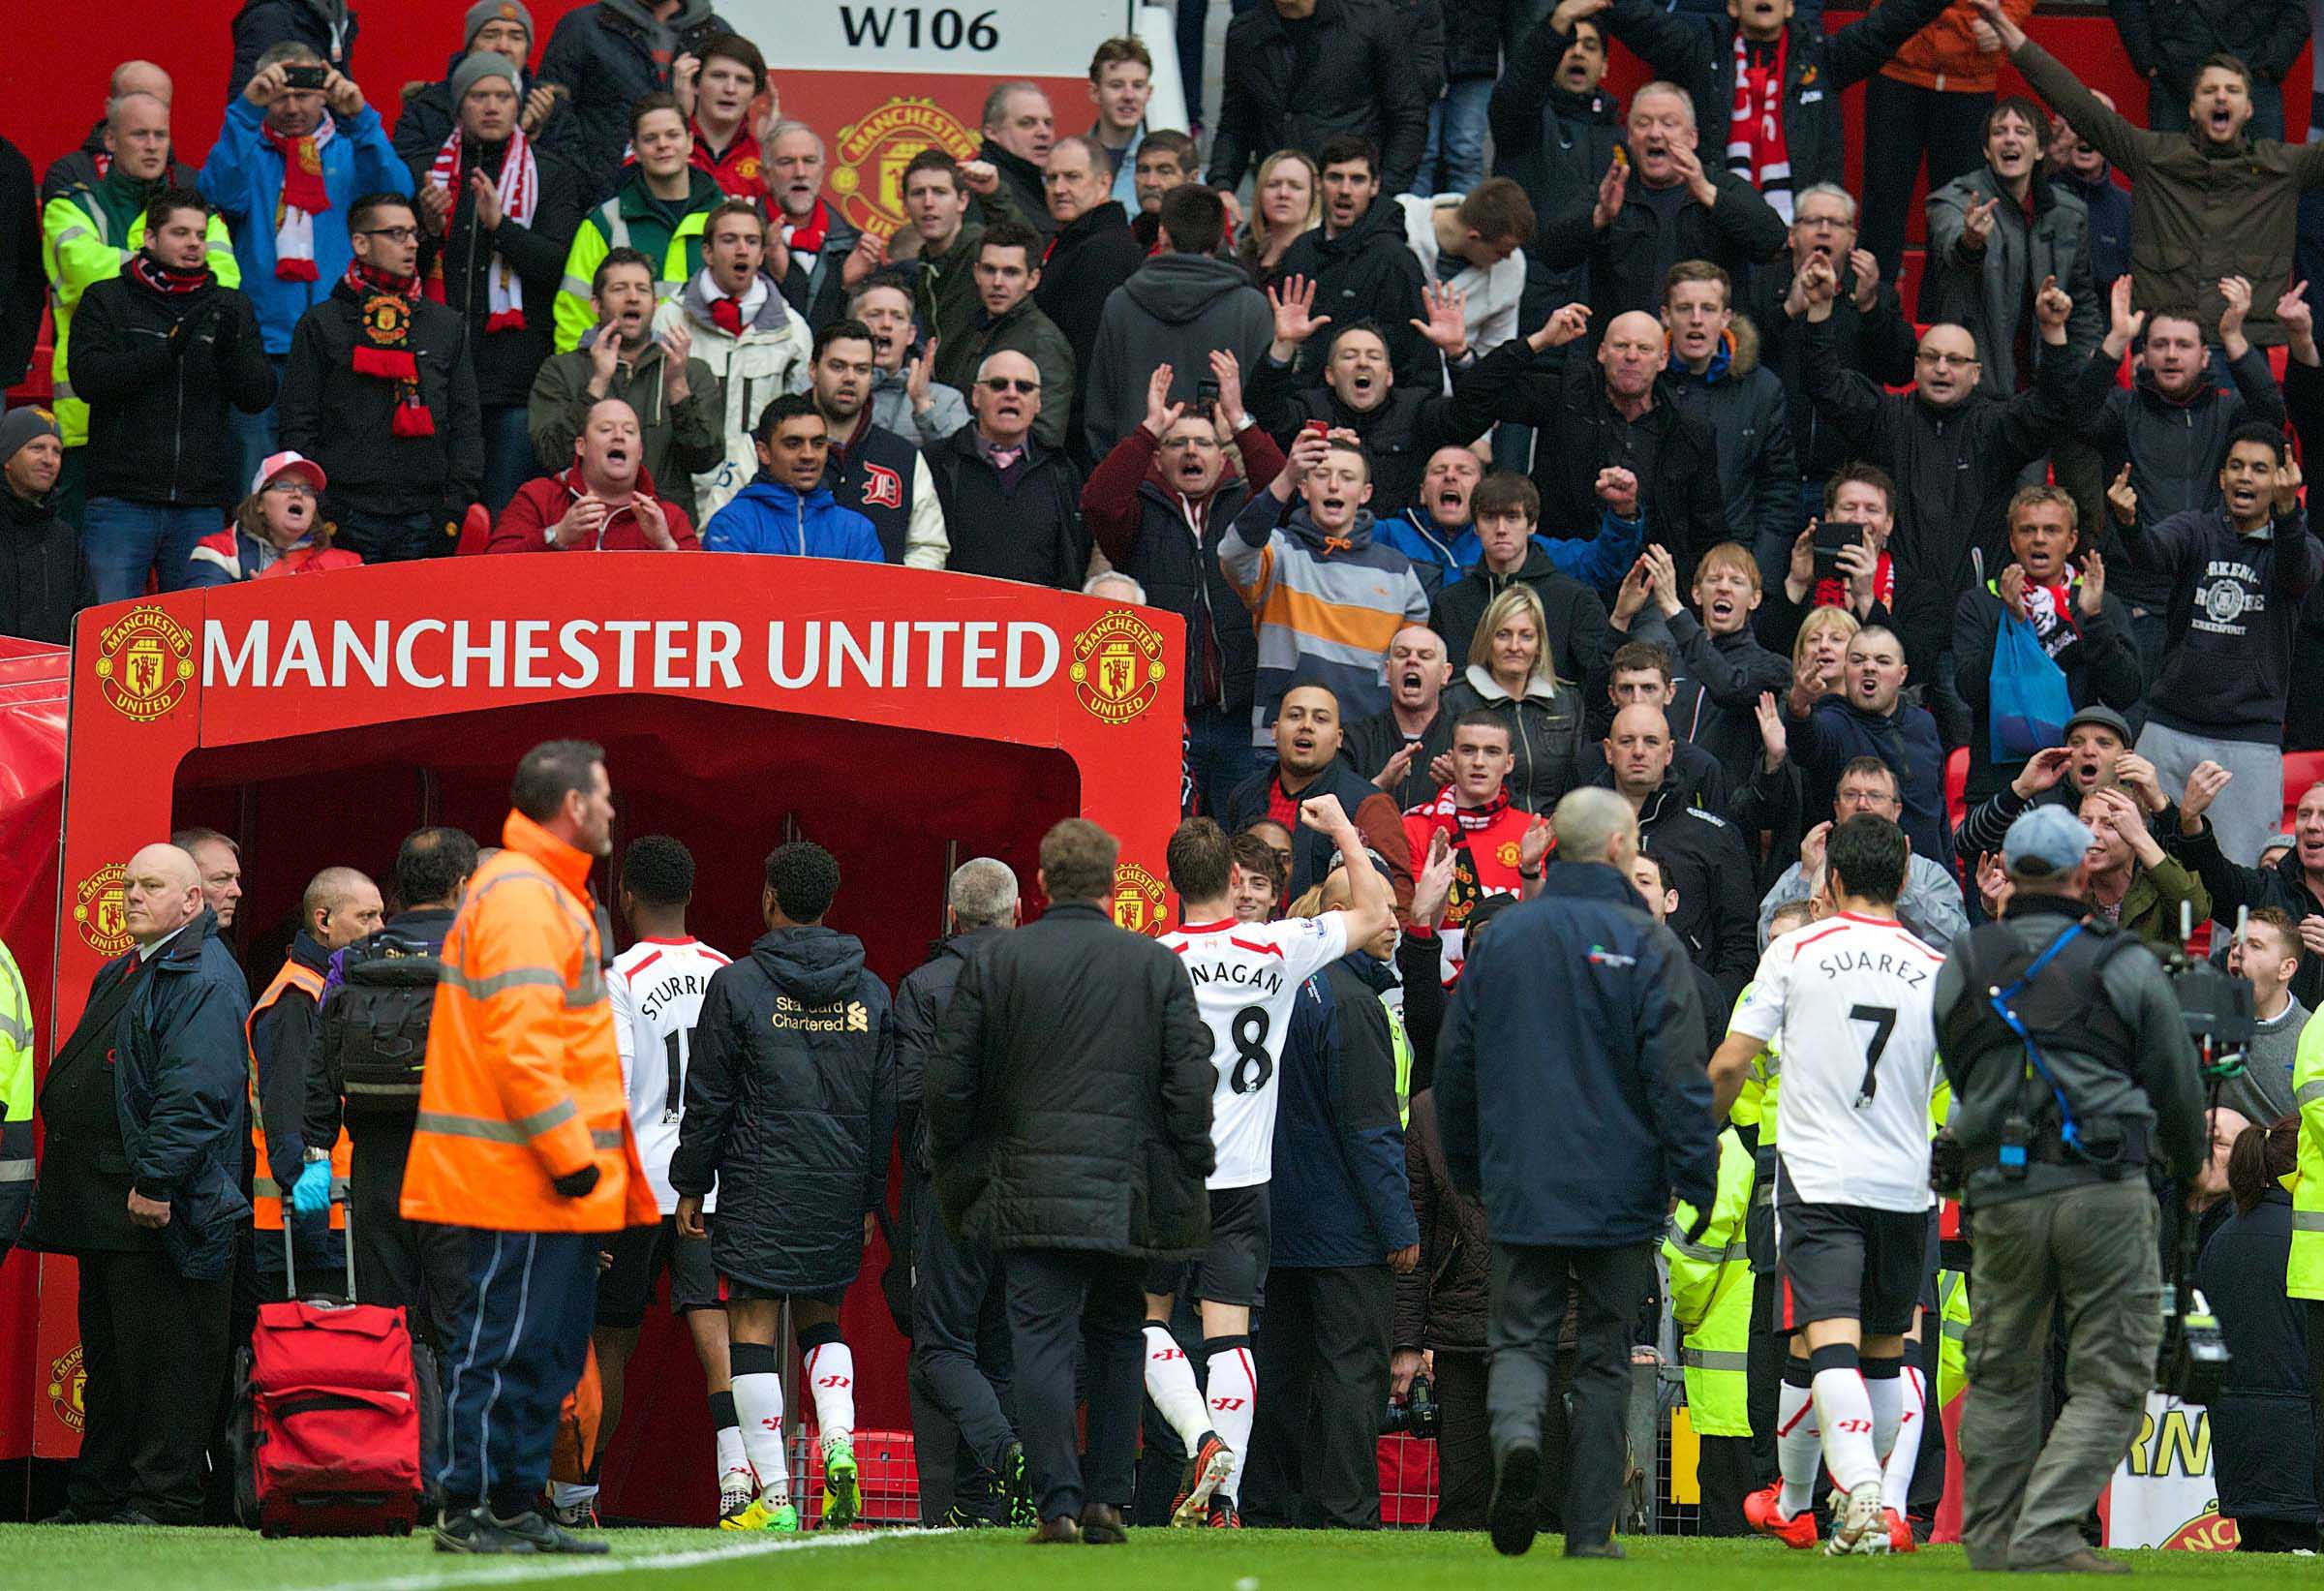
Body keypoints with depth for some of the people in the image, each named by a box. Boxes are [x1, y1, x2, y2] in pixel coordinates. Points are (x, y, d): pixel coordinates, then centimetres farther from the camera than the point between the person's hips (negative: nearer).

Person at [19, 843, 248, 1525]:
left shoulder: (205, 981, -10)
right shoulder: (119, 976, 21)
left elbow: (195, 1092, -21)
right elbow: (75, 1080, 27)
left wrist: (156, 1180, -27)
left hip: (161, 1212, -10)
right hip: (102, 1209, 10)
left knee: (162, 1357, -6)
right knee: (106, 1358, 14)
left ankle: (162, 1499, -4)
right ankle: (95, 1499, 19)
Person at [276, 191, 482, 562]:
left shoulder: (446, 325, 16)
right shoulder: (321, 325, 8)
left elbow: (465, 425, 15)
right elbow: (298, 426, 4)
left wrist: (459, 505, 3)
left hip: (424, 520, 2)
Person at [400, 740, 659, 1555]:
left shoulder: (554, 895, 20)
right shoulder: (520, 896, -14)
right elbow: (520, 1042, -21)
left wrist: (606, 1161, 22)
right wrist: (570, 1154, -20)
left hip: (561, 1187, 10)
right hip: (521, 1175, -10)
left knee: (549, 1350, 13)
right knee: (502, 1343, -7)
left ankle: (516, 1505, 17)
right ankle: (467, 1510, -3)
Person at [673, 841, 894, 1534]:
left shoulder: (736, 984, -5)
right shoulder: (871, 993, 7)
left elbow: (708, 1096, -3)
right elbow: (887, 1104, 9)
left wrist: (690, 1185, 6)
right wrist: (871, 1199, 16)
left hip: (761, 1187, -4)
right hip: (842, 1187, 4)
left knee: (752, 1327, 0)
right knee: (820, 1316, 18)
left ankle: (775, 1497, -5)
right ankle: (839, 1447, -5)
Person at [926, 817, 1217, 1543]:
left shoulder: (993, 964, 0)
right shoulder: (1157, 965, 1)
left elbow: (947, 1084, 1)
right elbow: (1192, 1081, -1)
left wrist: (952, 1166, 15)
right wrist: (1188, 1174, 9)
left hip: (1030, 1192, -2)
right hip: (1130, 1197, 2)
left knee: (1041, 1344, -2)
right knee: (1116, 1340, 14)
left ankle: (1058, 1504, -11)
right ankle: (1106, 1500, 11)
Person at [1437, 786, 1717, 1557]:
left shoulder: (1501, 937, 5)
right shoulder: (1646, 944, -7)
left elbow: (1454, 1066, 11)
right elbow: (1679, 1079, -12)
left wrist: (1467, 1171, 22)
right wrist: (1697, 1187, -8)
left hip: (1520, 1190, 2)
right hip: (1618, 1192, -2)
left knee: (1520, 1336, 8)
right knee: (1604, 1358, 7)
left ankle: (1516, 1434, -24)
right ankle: (1589, 1532, 6)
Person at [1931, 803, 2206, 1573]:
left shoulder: (1959, 969, 10)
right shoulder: (2125, 966, 2)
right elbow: (2176, 1085, 9)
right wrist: (2187, 1162, 30)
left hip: (2002, 1193, 3)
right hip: (2107, 1190, -3)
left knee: (2001, 1375, 14)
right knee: (2111, 1379, 1)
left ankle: (1990, 1538, 15)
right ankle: (2046, 1532, -11)